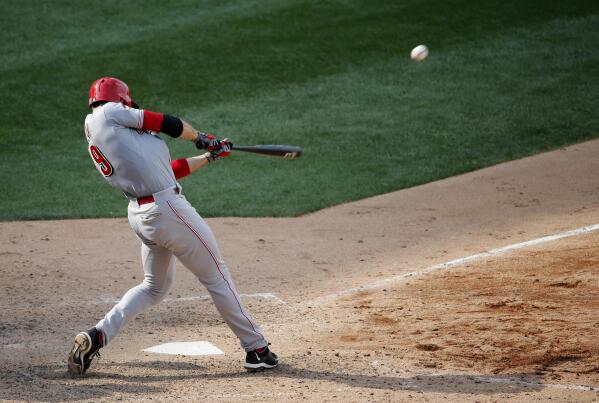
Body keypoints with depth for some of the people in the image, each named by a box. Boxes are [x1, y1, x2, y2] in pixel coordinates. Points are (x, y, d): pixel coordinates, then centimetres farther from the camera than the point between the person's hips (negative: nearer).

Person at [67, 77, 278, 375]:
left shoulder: (95, 141, 17)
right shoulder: (109, 113, -6)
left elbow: (168, 170, 18)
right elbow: (167, 124, -3)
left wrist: (209, 156, 20)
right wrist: (201, 138, 15)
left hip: (139, 214, 9)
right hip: (168, 209, -8)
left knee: (155, 286, 23)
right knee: (216, 276, 5)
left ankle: (98, 335, 8)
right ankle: (257, 349, 13)